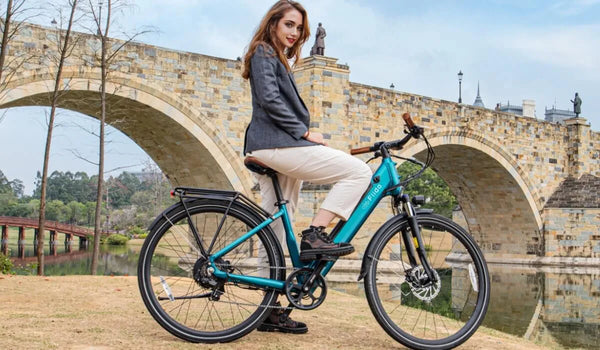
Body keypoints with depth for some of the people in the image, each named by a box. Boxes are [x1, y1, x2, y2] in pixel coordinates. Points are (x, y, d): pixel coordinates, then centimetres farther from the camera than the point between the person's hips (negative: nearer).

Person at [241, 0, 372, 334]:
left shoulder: (280, 60, 28)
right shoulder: (264, 53, -2)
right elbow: (269, 99, -15)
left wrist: (305, 135, 19)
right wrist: (305, 132, -16)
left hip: (277, 147, 10)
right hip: (276, 144, -10)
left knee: (278, 233, 7)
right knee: (359, 171, -15)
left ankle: (270, 310, 9)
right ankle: (315, 234, -18)